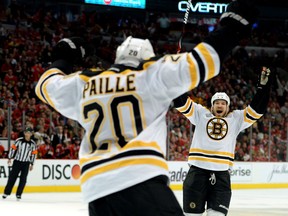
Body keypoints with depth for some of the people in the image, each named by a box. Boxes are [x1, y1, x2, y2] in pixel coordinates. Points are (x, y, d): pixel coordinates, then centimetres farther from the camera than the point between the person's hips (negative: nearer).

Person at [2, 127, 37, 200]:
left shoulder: (33, 144, -1)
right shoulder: (19, 140, -7)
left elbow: (34, 154, 7)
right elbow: (13, 148, 0)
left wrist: (31, 164, 7)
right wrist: (9, 158, -1)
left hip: (26, 163, 1)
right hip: (17, 161, -1)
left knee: (23, 179, -2)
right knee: (12, 177, 0)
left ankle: (18, 194, 8)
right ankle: (6, 192, 8)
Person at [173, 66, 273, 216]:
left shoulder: (236, 118, 15)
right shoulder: (200, 114, 11)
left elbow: (256, 110, 10)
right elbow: (181, 103, 6)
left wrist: (264, 85, 3)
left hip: (221, 174, 1)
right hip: (197, 170, -1)